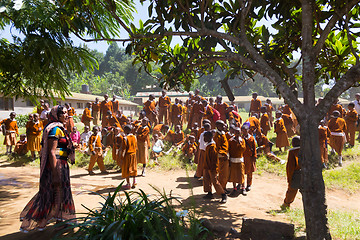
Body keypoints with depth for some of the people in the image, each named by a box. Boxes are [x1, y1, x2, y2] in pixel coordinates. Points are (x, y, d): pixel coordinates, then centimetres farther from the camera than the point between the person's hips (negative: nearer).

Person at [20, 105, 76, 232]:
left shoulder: (60, 128, 15)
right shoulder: (55, 129, -16)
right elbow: (51, 152, -22)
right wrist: (56, 174, -24)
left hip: (61, 165, 10)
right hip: (55, 165, -10)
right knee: (51, 194, 0)